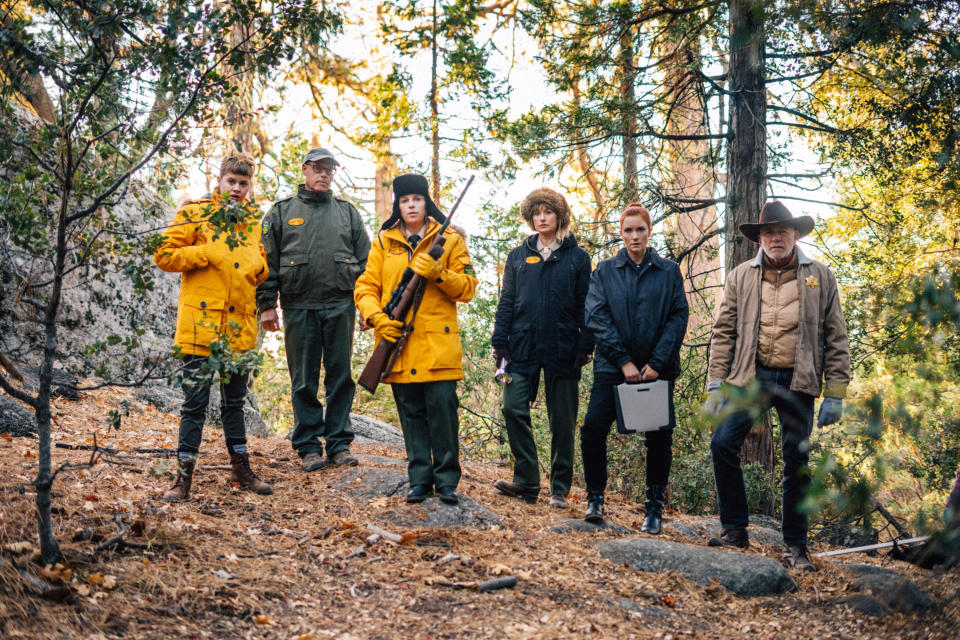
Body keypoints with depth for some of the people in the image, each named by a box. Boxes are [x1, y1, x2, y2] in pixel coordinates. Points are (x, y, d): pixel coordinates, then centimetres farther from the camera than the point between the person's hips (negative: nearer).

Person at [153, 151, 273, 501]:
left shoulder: (253, 220, 14)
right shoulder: (195, 213, -2)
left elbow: (261, 262, 25)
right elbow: (164, 255, -6)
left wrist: (259, 266, 2)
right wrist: (205, 253, -14)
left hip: (240, 325, 5)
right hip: (200, 323, -5)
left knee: (235, 400, 16)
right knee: (195, 401, -2)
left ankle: (241, 468, 26)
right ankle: (184, 475, 5)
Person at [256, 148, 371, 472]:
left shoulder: (348, 212, 13)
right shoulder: (282, 212, 8)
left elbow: (365, 260, 12)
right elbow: (267, 261, 5)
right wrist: (267, 305, -2)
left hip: (340, 307, 1)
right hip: (299, 308, -1)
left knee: (341, 378, 4)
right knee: (304, 381, 3)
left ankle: (339, 444, 11)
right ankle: (308, 447, 10)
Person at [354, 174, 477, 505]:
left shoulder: (450, 240, 8)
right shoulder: (383, 242, 13)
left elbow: (467, 288, 2)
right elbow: (365, 287, 8)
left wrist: (438, 273, -15)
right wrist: (378, 317, -9)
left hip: (438, 341, -2)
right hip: (397, 341, 2)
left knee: (442, 405, -8)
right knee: (410, 411, 6)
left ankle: (447, 479, 3)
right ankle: (419, 479, 13)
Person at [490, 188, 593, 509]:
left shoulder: (577, 258, 7)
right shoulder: (518, 256, 13)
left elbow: (585, 305, 4)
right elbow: (506, 302, 12)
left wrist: (585, 346, -4)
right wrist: (500, 341, 3)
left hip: (562, 349, -2)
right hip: (523, 347, 2)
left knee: (562, 420, 2)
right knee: (513, 409, -7)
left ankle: (560, 489, 11)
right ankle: (526, 480, 5)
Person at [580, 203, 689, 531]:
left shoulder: (669, 271, 5)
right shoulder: (605, 271, 6)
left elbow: (678, 317, 0)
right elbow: (596, 317, -2)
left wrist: (657, 362, -10)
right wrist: (623, 360, -11)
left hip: (658, 368, 0)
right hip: (613, 366, 0)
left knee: (659, 437, 2)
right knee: (593, 428, -11)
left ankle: (654, 508, 14)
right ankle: (595, 498, 6)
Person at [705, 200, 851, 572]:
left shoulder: (820, 278, 7)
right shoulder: (741, 278, 9)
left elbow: (836, 339, 6)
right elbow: (724, 333, 8)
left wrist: (835, 394, 0)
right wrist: (716, 385, 0)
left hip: (797, 383, -1)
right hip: (750, 378, 1)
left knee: (797, 464, 4)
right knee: (722, 445, -11)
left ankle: (796, 546, 16)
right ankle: (735, 530, 4)